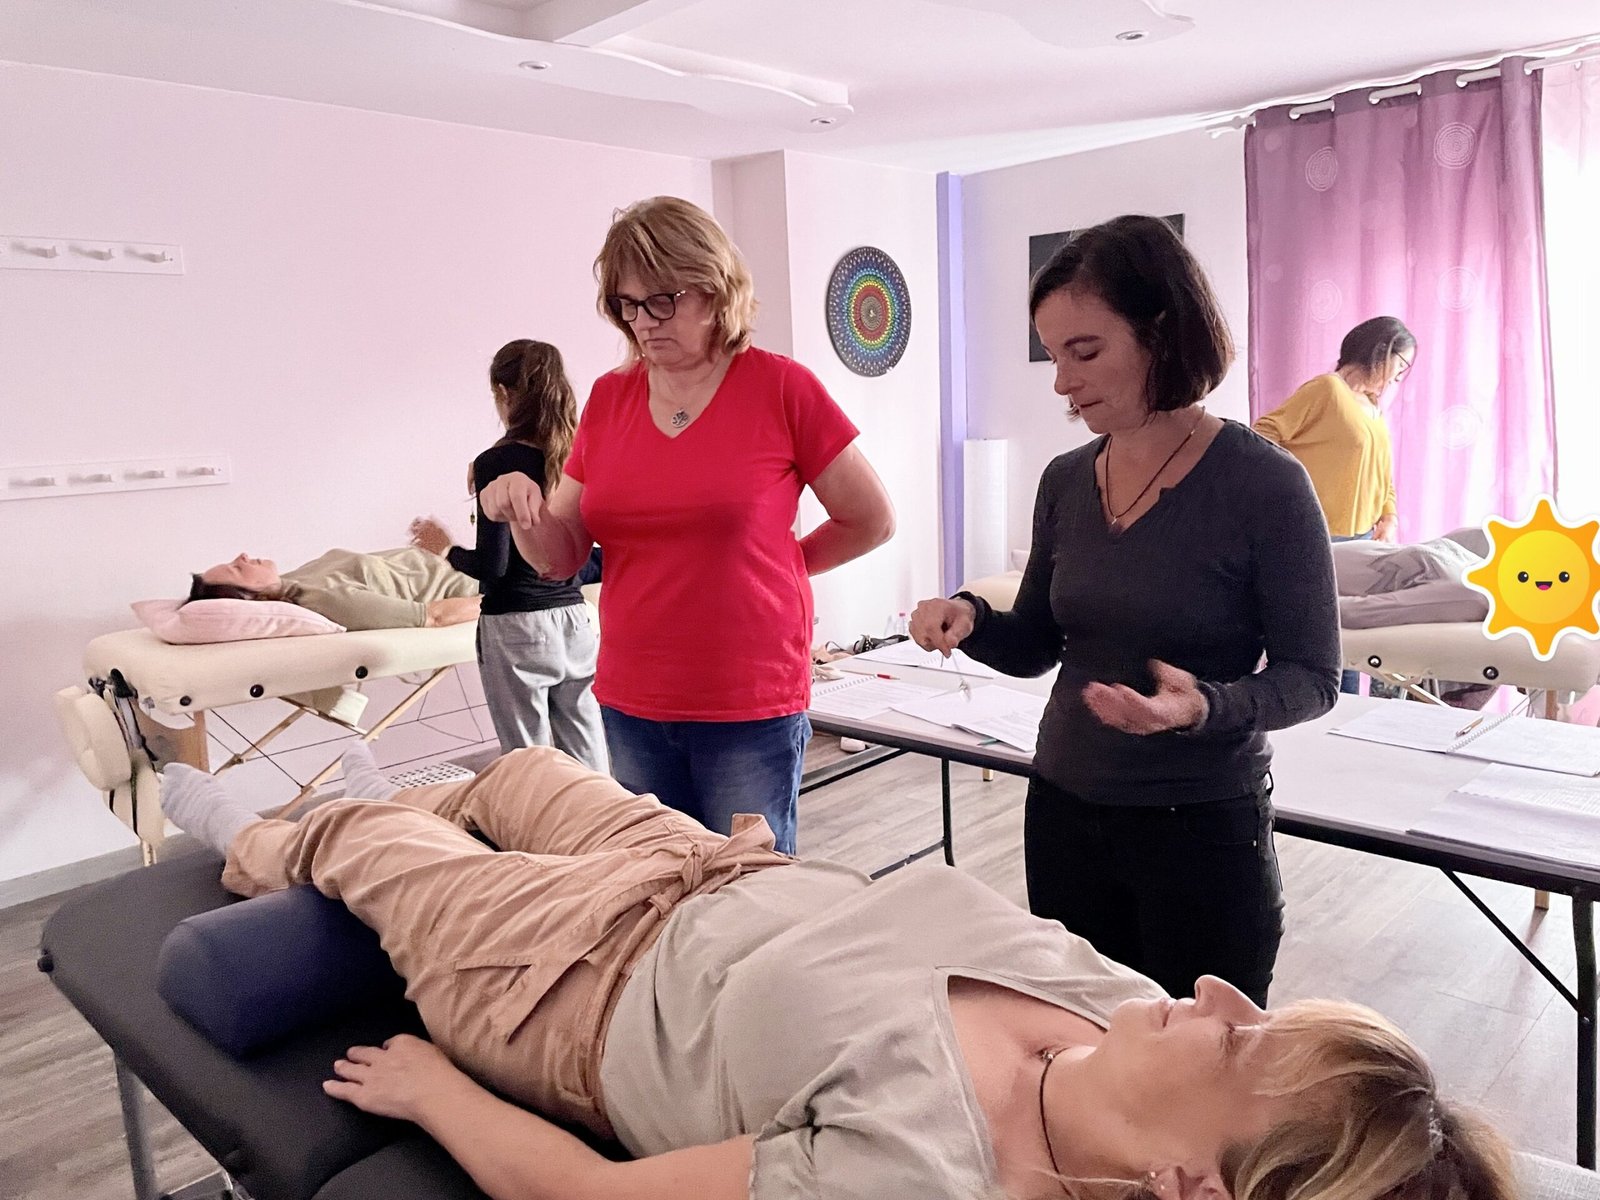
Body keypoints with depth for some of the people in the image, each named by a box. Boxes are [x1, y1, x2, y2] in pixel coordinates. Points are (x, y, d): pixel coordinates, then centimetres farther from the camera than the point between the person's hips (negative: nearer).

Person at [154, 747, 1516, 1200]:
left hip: (584, 980, -5)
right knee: (520, 766, 29)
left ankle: (261, 849, 60)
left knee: (358, 833, 21)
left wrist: (429, 1087, -12)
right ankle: (410, 805, 66)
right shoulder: (1121, 1000, -23)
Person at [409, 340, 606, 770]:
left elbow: (492, 565, -14)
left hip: (517, 628, -5)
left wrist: (446, 548, 4)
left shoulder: (496, 464, -12)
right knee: (587, 764, 12)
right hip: (574, 621, 5)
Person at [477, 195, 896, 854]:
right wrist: (523, 510, -11)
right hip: (632, 708, 4)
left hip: (751, 710, -4)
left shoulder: (781, 388, -7)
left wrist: (774, 565, 5)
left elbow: (871, 520, 0)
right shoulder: (608, 398, 6)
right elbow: (559, 557, 9)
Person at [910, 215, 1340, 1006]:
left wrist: (1205, 707, -27)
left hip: (1203, 827, -4)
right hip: (1065, 814, 5)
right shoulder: (1065, 481, 2)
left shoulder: (1263, 484, -13)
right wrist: (971, 619, -11)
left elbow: (1312, 676, -9)